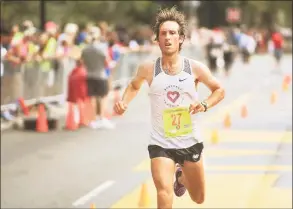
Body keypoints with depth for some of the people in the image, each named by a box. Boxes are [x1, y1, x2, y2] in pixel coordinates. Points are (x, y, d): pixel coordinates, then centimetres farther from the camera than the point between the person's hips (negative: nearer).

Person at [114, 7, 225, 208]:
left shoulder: (195, 68, -10)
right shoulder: (148, 69, -9)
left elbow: (219, 90, 4)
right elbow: (134, 86, 13)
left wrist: (205, 105, -15)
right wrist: (124, 103, -6)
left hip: (191, 142, 2)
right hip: (160, 144, -2)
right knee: (164, 192, -26)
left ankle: (181, 176, 52)